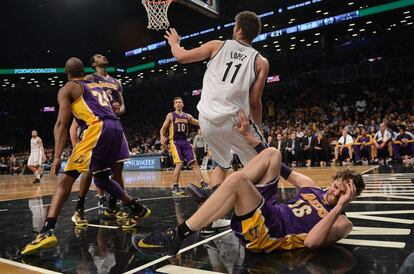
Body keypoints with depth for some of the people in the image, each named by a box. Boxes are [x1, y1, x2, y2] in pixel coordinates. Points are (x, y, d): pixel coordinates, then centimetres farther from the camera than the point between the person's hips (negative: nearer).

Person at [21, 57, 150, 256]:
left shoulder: (67, 89, 13)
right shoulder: (97, 87, 33)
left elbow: (62, 124, 0)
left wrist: (57, 157, -5)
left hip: (98, 129, -7)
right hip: (116, 128, 7)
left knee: (67, 178, -5)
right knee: (100, 178, 25)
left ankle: (47, 231, -17)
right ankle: (138, 209, 28)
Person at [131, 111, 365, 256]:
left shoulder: (341, 223, 2)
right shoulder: (312, 188, 21)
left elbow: (311, 241, -19)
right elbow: (285, 170, 21)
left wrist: (338, 207, -21)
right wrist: (248, 136, 16)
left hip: (266, 233, -7)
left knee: (237, 180, -33)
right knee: (272, 154, 1)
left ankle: (177, 237, -25)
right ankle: (212, 191, 1)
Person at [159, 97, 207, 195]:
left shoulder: (187, 116, 13)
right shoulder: (170, 115, 4)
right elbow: (163, 128, 2)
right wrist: (162, 137, -19)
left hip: (185, 141, 4)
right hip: (175, 142, -4)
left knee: (194, 162, -2)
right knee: (179, 163, -17)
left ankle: (203, 184, 0)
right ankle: (175, 187, -4)